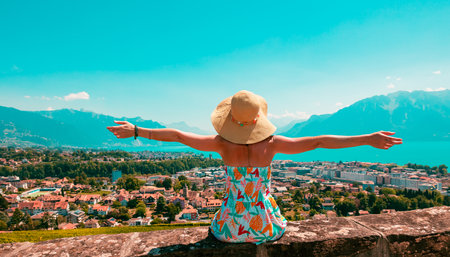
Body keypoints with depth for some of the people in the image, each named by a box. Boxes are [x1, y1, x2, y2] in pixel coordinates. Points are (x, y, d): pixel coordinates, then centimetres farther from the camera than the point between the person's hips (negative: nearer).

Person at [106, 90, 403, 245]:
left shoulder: (222, 143, -17)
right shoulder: (271, 143, -18)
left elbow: (177, 135, -13)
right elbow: (320, 141, -17)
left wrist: (136, 130, -4)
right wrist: (368, 139, -10)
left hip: (231, 228, 0)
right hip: (267, 227, 1)